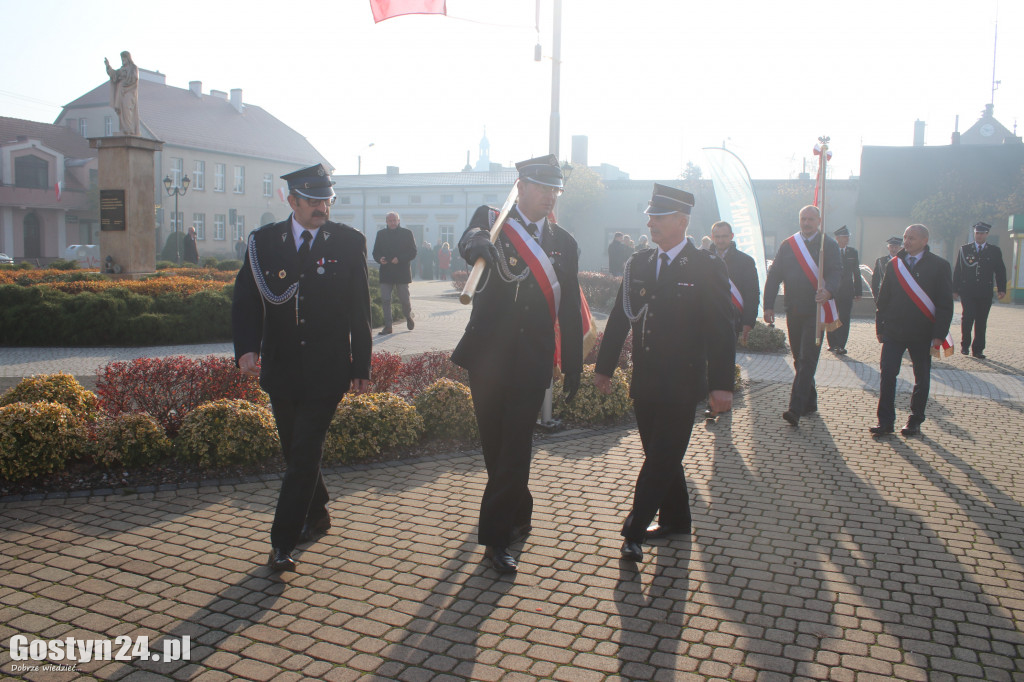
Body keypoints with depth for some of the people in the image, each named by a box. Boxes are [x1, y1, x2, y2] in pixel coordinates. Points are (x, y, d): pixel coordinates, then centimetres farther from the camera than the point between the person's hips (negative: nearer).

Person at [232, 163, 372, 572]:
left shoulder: (349, 242, -1)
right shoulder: (263, 241, 3)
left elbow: (359, 311, 1)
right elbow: (245, 298, 0)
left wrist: (361, 367, 1)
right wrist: (246, 347, -18)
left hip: (326, 370, -3)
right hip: (281, 368, 3)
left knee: (305, 455, -5)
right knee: (295, 451, 15)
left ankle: (283, 542, 4)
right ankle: (316, 514, 38)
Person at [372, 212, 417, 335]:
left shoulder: (407, 233, 3)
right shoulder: (381, 234, 11)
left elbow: (413, 252, -2)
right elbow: (375, 252, 12)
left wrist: (399, 259, -16)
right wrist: (380, 259, -11)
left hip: (402, 272, -2)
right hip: (386, 273, 2)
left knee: (404, 299, 3)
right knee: (385, 299, -4)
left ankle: (408, 316, 32)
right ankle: (387, 326, 2)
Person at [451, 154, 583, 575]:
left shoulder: (563, 243, 9)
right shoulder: (491, 220, 3)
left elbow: (570, 310, 10)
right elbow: (469, 242, -22)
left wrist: (574, 366, 10)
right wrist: (477, 242, -46)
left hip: (532, 362, 1)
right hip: (488, 354, 0)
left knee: (515, 446, -4)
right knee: (494, 444, 10)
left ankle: (497, 536, 4)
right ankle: (519, 513, 31)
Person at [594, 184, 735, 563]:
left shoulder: (707, 269, -6)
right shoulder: (638, 264, 8)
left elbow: (721, 331, -8)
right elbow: (620, 318, 13)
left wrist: (721, 384, -13)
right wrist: (604, 366, 12)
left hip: (681, 385, -5)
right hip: (645, 382, 5)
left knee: (662, 458, -3)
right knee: (660, 457, 14)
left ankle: (634, 531, 2)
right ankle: (675, 521, 30)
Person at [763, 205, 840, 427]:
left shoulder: (829, 245, 0)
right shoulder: (787, 246, 10)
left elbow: (834, 273, -13)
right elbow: (773, 276, 7)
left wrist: (828, 291, -35)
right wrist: (768, 305, -3)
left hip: (815, 310, -4)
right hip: (794, 311, 5)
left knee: (807, 360, -10)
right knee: (799, 360, 12)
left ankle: (796, 409, -15)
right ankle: (809, 402, 26)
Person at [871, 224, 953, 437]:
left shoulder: (939, 266, -2)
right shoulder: (893, 264, 7)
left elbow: (945, 304, -3)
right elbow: (883, 298, 11)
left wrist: (939, 335, -9)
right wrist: (880, 327, 8)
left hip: (922, 333, -2)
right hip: (894, 330, 2)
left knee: (921, 377, 8)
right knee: (887, 373, -5)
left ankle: (915, 421, 20)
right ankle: (885, 421, 0)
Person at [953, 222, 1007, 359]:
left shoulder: (995, 251, 10)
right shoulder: (964, 249, 9)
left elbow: (1000, 271, 8)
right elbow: (957, 270, 8)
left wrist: (1001, 289, -4)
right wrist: (955, 289, 2)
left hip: (985, 293, 1)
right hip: (967, 291, -1)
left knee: (981, 321, 3)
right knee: (967, 317, -12)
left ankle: (978, 350, 11)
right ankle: (965, 345, 7)